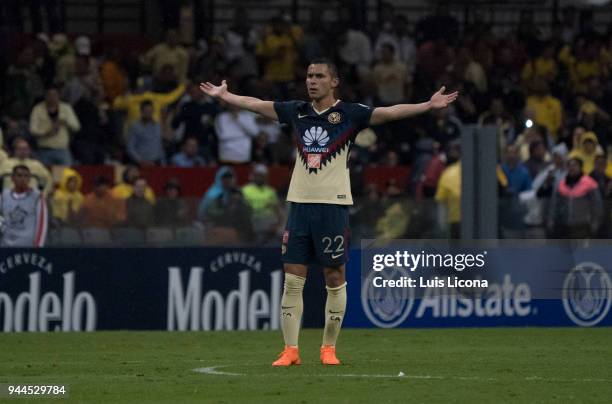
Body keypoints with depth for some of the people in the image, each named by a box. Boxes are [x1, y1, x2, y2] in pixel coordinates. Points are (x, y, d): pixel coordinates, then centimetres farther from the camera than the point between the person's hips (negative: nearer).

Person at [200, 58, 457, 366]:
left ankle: (329, 348, 11)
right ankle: (290, 350, 3)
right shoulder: (297, 112, 10)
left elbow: (389, 112, -11)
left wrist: (428, 106, -21)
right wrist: (225, 96, 25)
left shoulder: (349, 114, -2)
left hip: (333, 205, -4)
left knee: (334, 278, 1)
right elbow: (256, 105, 20)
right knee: (292, 279, 0)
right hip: (299, 203, 4)